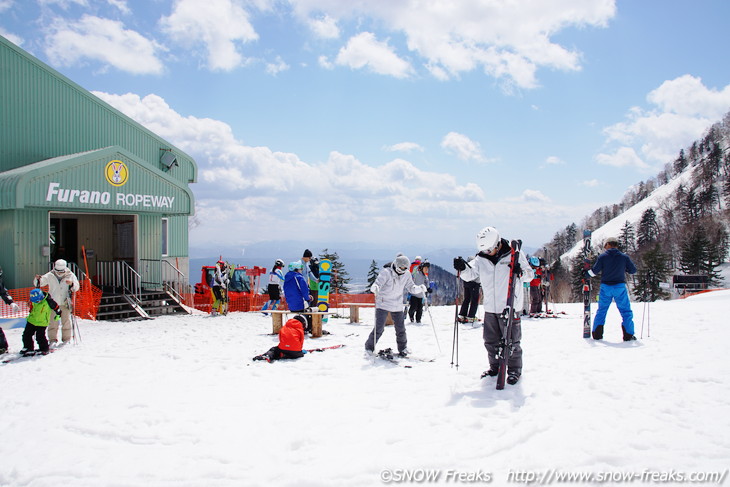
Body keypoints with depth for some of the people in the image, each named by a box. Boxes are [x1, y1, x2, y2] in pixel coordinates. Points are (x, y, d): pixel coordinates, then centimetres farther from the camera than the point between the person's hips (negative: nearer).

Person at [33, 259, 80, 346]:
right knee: (53, 322, -1)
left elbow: (77, 287, -4)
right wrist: (38, 280, -20)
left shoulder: (70, 275, -2)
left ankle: (66, 339, 15)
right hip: (53, 303, 1)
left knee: (66, 321, 4)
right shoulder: (50, 276, 0)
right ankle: (53, 339, 6)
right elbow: (39, 284, 2)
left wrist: (72, 284, -25)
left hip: (65, 303, 0)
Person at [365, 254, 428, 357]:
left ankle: (403, 349, 29)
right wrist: (375, 288, -47)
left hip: (397, 306, 4)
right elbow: (377, 283, -24)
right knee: (379, 329, -8)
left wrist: (420, 288, -14)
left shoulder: (406, 275, -1)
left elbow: (411, 287, 5)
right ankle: (369, 348, 7)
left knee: (400, 329, 9)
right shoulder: (386, 273, -17)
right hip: (383, 304, -4)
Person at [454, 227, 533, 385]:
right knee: (491, 341, 13)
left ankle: (514, 369, 19)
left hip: (509, 308, -4)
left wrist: (520, 271, -26)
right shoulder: (481, 258, 3)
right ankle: (495, 366, 31)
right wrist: (463, 267, -24)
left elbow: (529, 276, -4)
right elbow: (470, 274, -3)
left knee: (511, 341, 3)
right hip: (490, 308, 4)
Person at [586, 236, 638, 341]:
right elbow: (633, 270, 6)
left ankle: (597, 334, 11)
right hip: (620, 287, -1)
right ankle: (628, 335, 0)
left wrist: (588, 268, 19)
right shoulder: (624, 257, 0)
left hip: (605, 287, 1)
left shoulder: (602, 257, -2)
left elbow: (594, 272, -1)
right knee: (626, 311, 6)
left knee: (601, 310, 13)